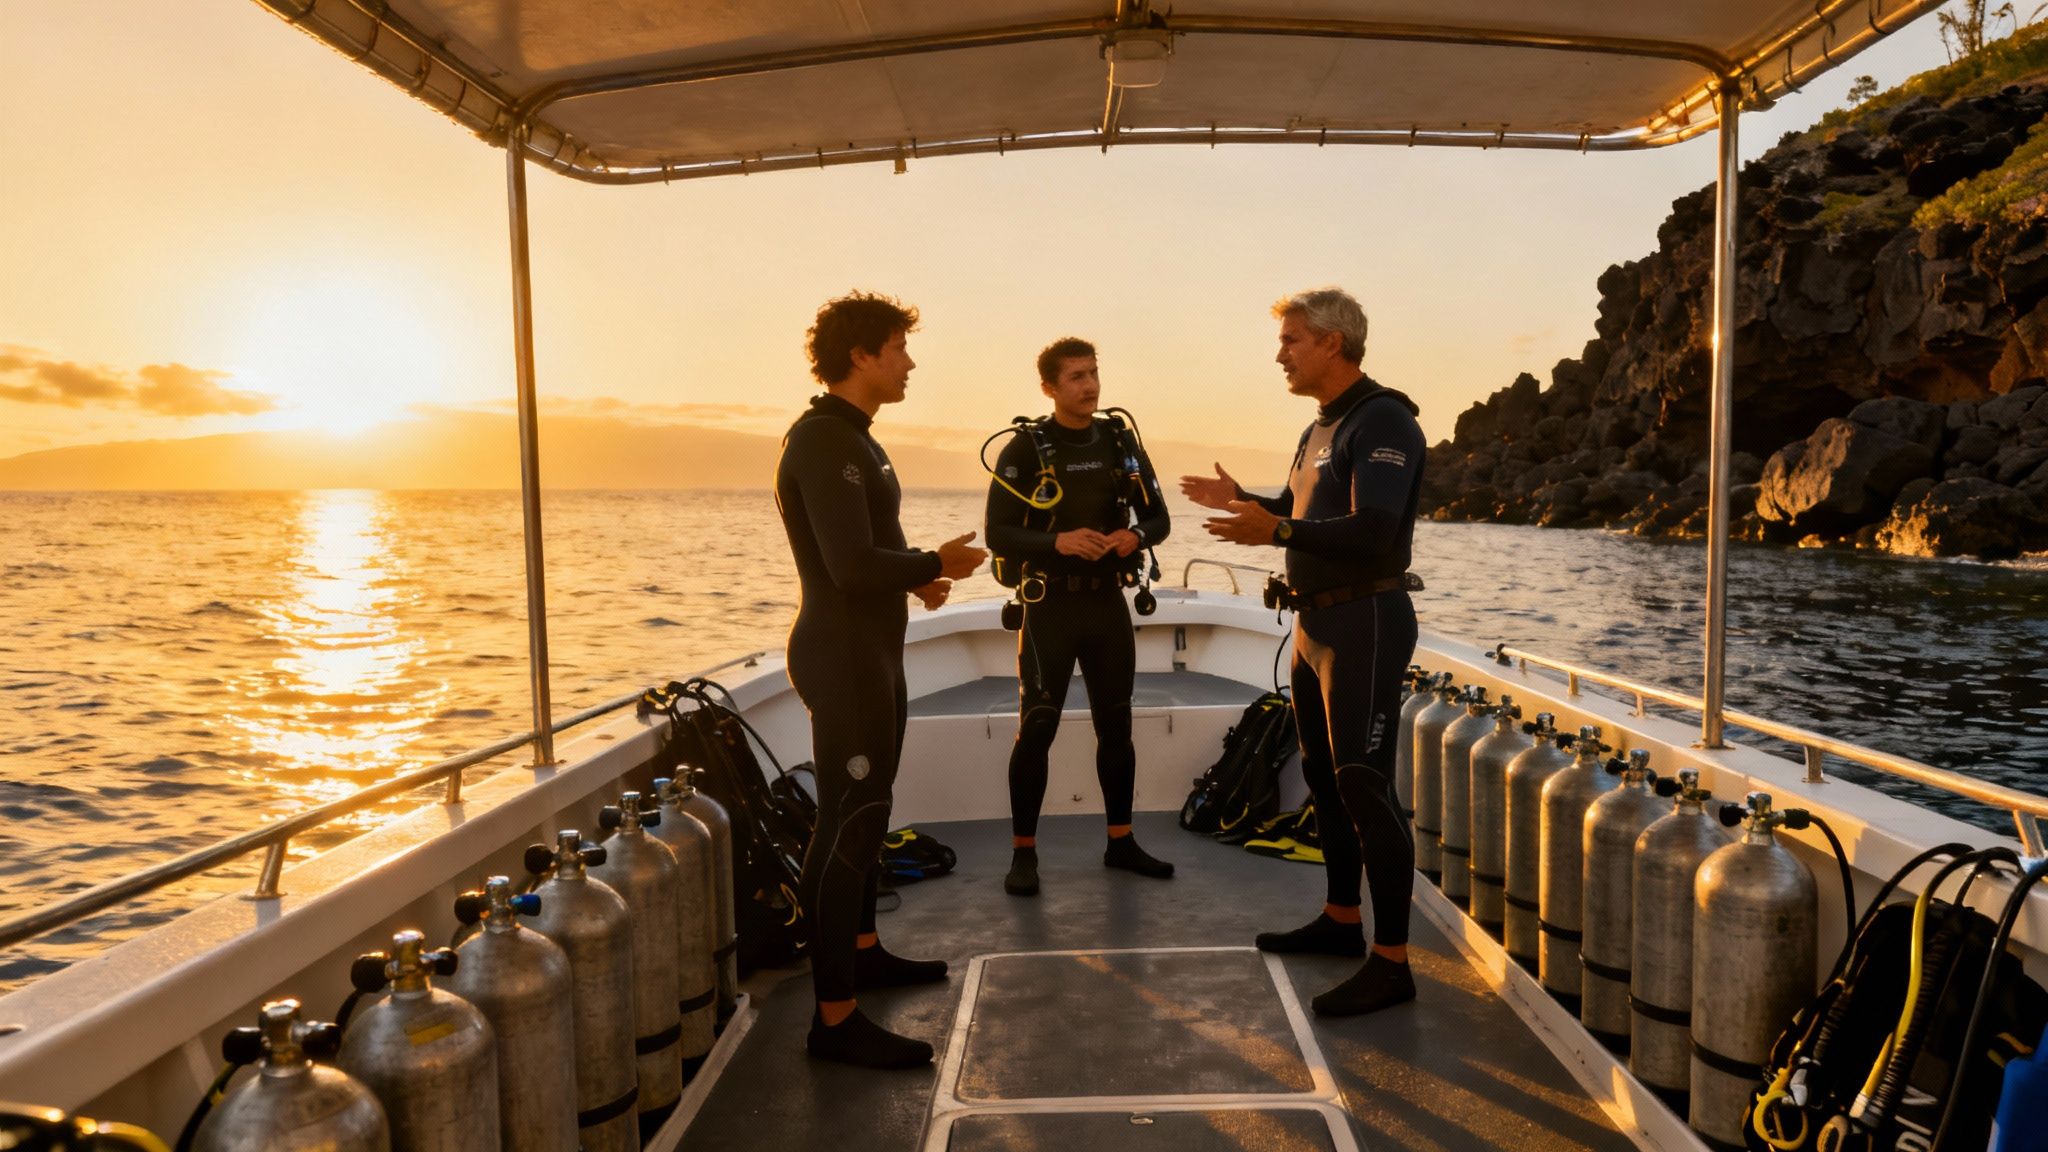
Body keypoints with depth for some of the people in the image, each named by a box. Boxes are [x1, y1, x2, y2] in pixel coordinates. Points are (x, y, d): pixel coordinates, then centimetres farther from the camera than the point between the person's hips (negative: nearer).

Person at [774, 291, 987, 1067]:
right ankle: (835, 1019, -2)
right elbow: (853, 565, -26)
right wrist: (937, 564, -11)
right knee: (847, 825, -8)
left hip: (870, 651, 11)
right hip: (843, 655, -11)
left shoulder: (850, 438, 15)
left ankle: (863, 951, 35)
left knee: (863, 813, 20)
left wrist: (919, 577, 5)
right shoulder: (822, 442, -17)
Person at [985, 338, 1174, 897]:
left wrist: (1135, 536, -14)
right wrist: (1058, 541, -27)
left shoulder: (1121, 441, 6)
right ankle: (1023, 853, 6)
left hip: (1108, 603, 5)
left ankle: (1120, 842, 22)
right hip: (1051, 606, -4)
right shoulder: (1024, 450, -8)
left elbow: (1158, 518, 8)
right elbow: (999, 535, -12)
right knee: (1036, 730, -4)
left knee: (1116, 725, 10)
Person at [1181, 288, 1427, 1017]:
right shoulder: (1321, 428, 16)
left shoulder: (1383, 422, -14)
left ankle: (1391, 963, -2)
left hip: (1363, 622, -10)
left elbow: (1372, 533, -26)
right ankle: (1341, 919, 29)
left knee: (1364, 785, -9)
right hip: (1317, 621, 10)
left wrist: (1277, 531, -33)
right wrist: (1239, 499, 12)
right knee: (1324, 775, 16)